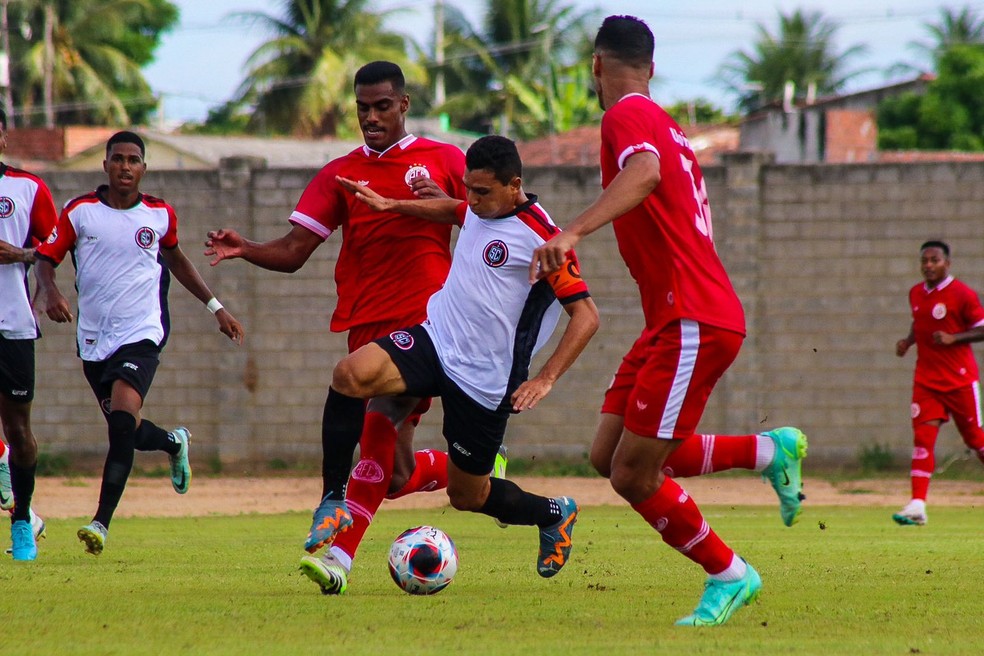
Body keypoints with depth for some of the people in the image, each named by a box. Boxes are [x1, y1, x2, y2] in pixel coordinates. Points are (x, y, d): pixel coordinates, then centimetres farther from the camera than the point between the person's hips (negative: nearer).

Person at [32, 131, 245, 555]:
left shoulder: (160, 215, 4)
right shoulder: (80, 211, -1)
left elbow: (176, 260, 21)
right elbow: (46, 257, 0)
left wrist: (215, 306, 24)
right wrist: (49, 293, -21)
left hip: (141, 334, -2)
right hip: (94, 340, 2)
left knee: (122, 422, -22)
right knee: (123, 430, 12)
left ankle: (102, 522, -22)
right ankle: (174, 443, 48)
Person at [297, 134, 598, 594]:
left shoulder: (541, 237, -17)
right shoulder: (478, 209, 6)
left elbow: (586, 314, -17)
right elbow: (453, 211, 33)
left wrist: (545, 380, -25)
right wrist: (393, 206, 21)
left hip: (483, 379, -6)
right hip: (434, 339, 6)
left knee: (467, 496, 7)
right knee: (350, 376, -24)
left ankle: (555, 514, 36)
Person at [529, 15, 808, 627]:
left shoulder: (627, 115, -11)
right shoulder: (668, 126, 19)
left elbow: (645, 172, -33)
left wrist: (573, 232, -45)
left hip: (692, 324, -9)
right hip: (673, 321, 9)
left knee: (633, 475, -6)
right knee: (609, 456, 9)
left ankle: (728, 575, 10)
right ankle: (770, 450, 15)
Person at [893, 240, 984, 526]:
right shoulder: (916, 294, 8)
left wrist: (953, 338, -22)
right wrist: (908, 341, 5)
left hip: (960, 380, -4)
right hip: (926, 380, 4)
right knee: (922, 436, -9)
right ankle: (917, 505, -15)